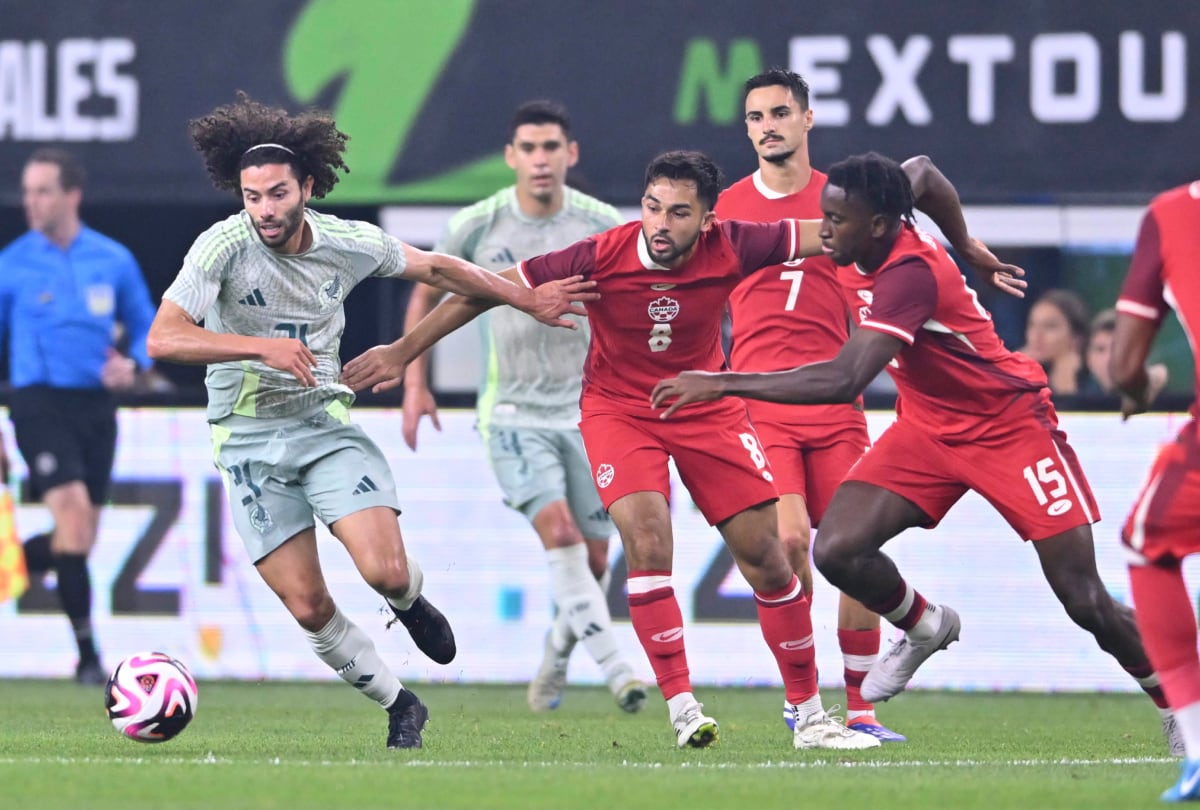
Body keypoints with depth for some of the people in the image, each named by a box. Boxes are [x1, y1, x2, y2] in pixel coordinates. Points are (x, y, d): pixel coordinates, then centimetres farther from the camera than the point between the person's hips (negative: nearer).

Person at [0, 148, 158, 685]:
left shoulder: (114, 261, 5)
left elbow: (146, 327, 15)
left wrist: (134, 366, -8)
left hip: (97, 405, 4)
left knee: (79, 539, 5)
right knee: (73, 512, -20)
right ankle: (87, 654, -16)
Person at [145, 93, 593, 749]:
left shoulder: (348, 243, -5)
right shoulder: (225, 246, -17)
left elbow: (436, 269, 13)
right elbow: (162, 338, -26)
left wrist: (528, 300, 20)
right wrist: (260, 347, -34)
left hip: (327, 425, 2)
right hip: (249, 441, -2)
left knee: (386, 572, -18)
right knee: (309, 609, -6)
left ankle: (410, 602, 20)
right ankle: (399, 707, 17)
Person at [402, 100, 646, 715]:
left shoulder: (602, 226, -5)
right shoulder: (477, 226, -6)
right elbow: (425, 297, 9)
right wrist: (415, 384, 3)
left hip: (587, 411, 2)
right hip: (513, 412, -2)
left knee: (593, 560, 4)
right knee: (559, 532, -23)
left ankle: (554, 662, 30)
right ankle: (616, 669, -28)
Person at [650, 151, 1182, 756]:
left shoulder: (910, 273, -33)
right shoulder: (856, 258, -8)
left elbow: (844, 380, -43)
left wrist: (722, 384, -41)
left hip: (1010, 427, -8)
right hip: (927, 428, 8)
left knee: (1086, 601, -8)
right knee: (836, 549, -13)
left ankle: (1175, 710, 14)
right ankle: (922, 627, 16)